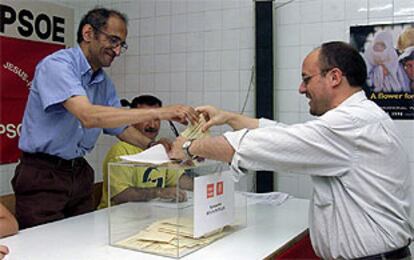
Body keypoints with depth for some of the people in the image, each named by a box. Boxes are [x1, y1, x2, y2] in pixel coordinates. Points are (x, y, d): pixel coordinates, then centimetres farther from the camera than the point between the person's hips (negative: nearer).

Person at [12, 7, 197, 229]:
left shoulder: (105, 83, 6)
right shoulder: (56, 65, -18)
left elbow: (120, 127, 14)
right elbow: (88, 117, -33)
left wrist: (152, 146, -7)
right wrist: (159, 113, -35)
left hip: (80, 173, 7)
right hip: (43, 176, -7)